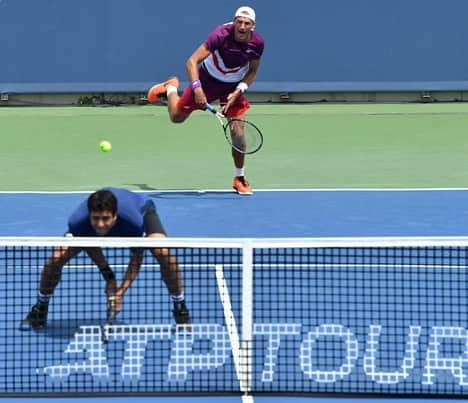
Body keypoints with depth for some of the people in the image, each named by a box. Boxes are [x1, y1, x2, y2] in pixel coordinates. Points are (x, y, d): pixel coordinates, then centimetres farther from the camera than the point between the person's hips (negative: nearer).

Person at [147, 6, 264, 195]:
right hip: (208, 79, -2)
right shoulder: (221, 35, -32)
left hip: (233, 87, 2)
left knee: (237, 131, -12)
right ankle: (170, 88, 45)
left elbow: (252, 72, -3)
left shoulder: (257, 43, -21)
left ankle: (240, 178, 8)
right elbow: (192, 62, -32)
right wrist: (197, 87, -45)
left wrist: (239, 90, -19)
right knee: (176, 117, 10)